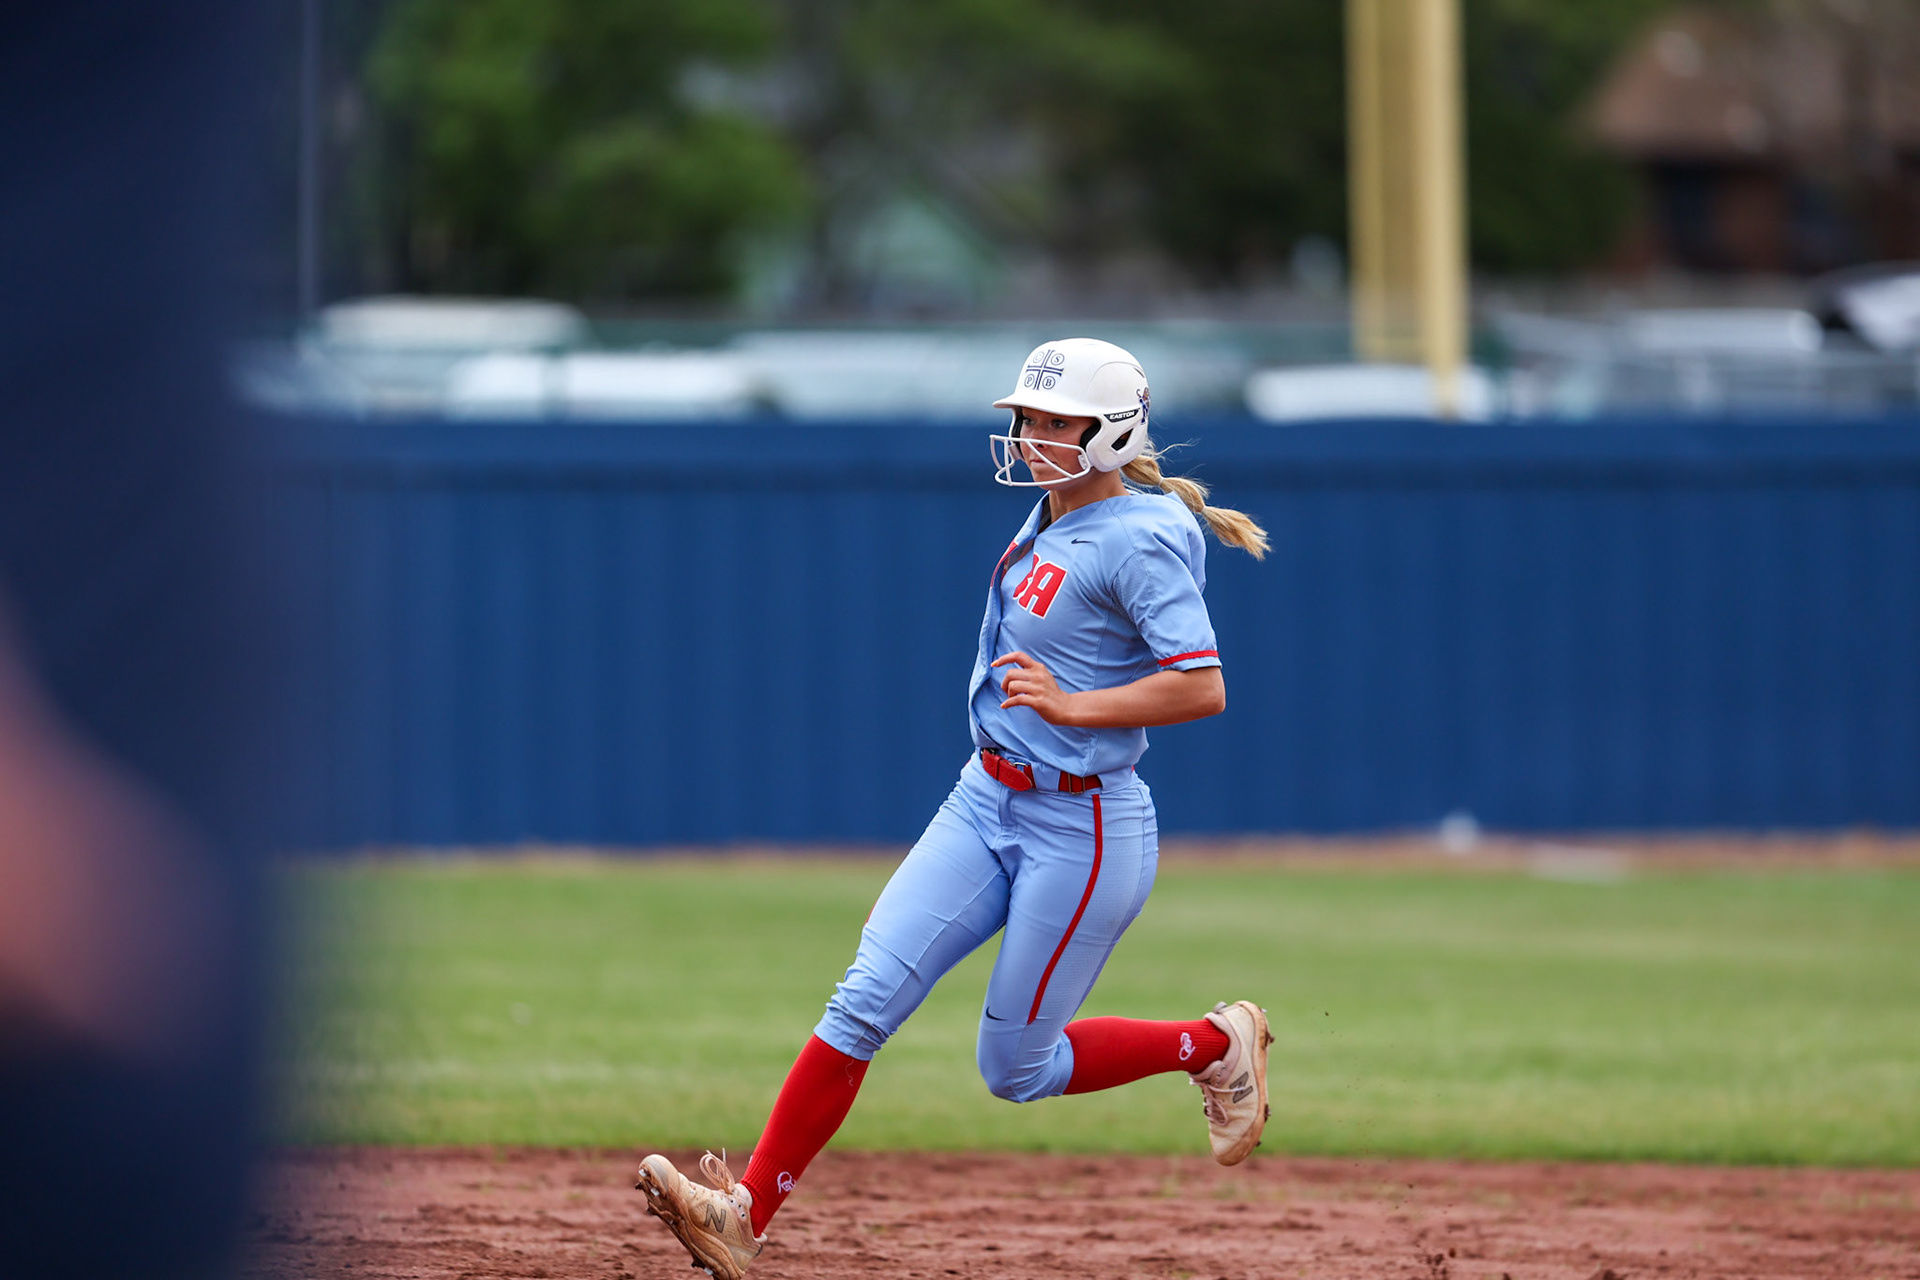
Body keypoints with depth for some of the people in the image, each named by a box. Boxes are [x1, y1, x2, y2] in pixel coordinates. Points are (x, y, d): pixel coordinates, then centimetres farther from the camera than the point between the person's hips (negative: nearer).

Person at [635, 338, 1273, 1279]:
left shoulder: (1137, 539, -17)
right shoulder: (1053, 517, 8)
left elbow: (1204, 689, -25)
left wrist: (1071, 706, -30)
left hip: (1082, 830, -8)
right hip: (986, 804, 8)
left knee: (1016, 1070, 3)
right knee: (863, 1001, -6)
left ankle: (1217, 1044, 23)